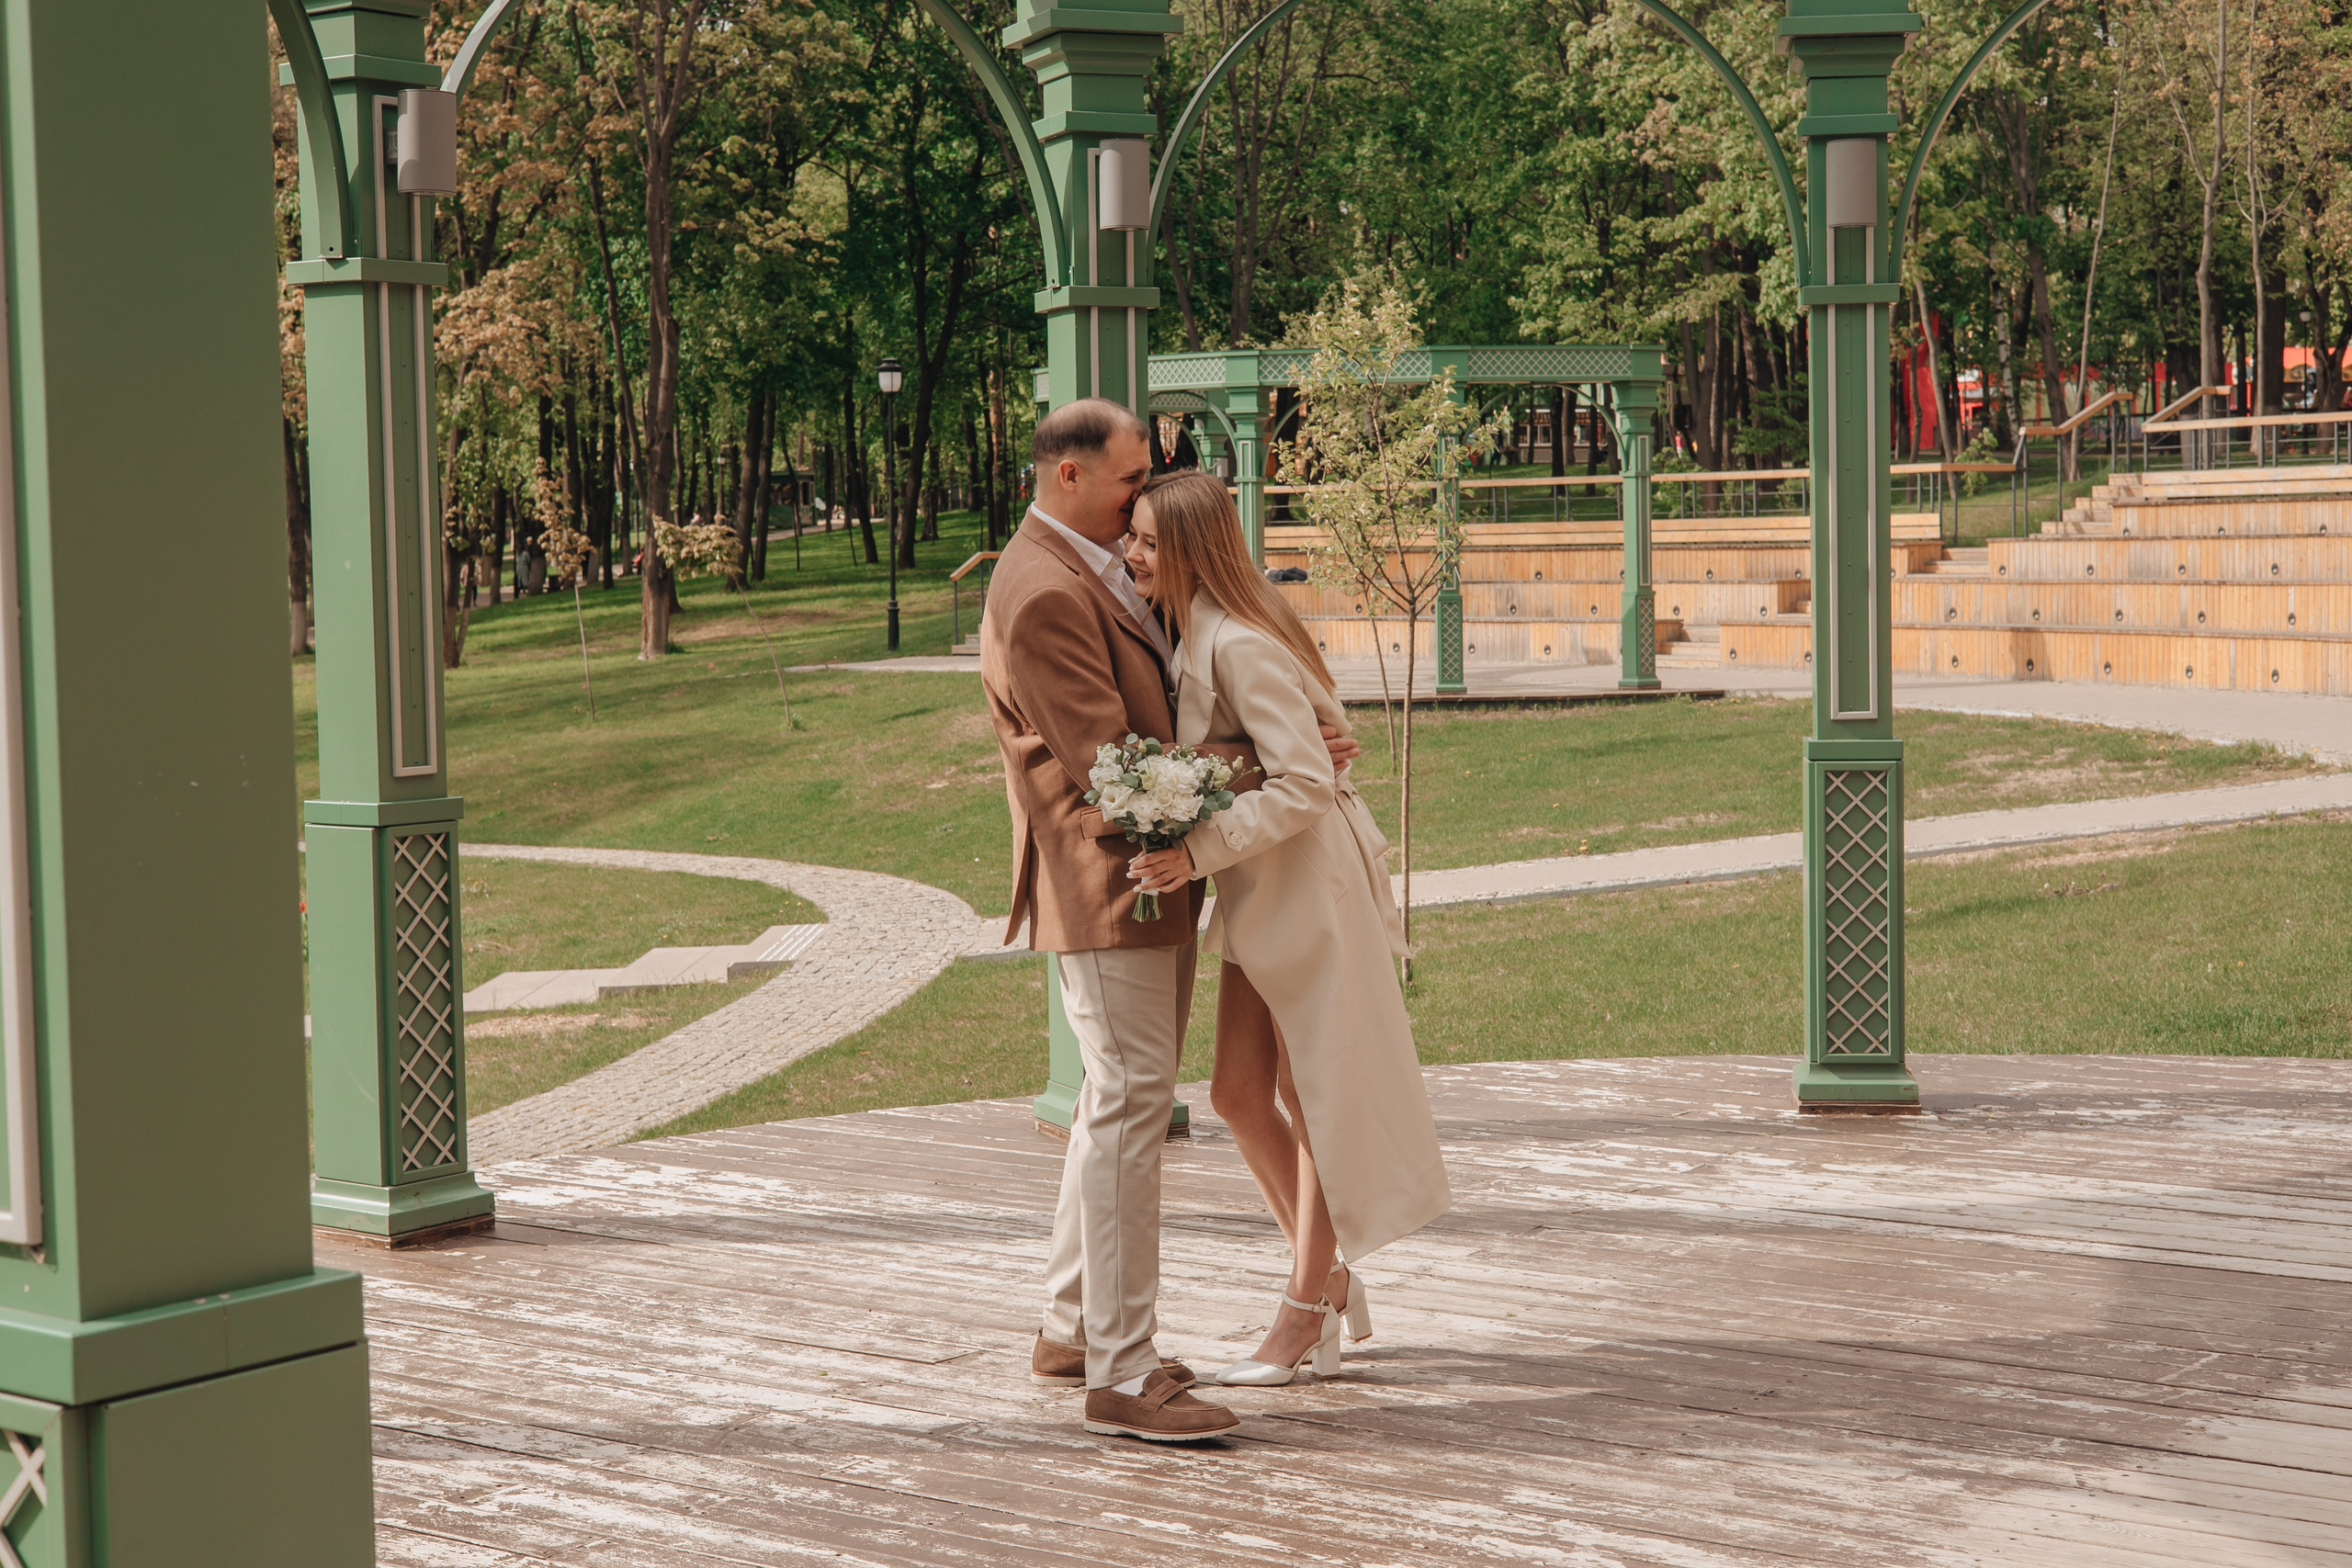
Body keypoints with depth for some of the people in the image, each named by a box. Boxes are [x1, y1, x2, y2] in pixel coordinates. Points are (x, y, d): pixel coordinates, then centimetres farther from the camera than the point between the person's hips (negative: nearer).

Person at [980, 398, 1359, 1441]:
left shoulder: (1093, 569, 16)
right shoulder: (1043, 595, -18)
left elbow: (1150, 714, 23)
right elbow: (1108, 763, -21)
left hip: (1150, 875, 11)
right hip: (1103, 884, -11)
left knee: (1121, 1102, 16)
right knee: (1130, 1107, -10)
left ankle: (1070, 1331, 26)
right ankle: (1122, 1375, -7)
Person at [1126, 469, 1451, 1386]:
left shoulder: (1242, 646, -21)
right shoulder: (1193, 637, 8)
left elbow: (1304, 782, -27)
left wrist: (1198, 852, -32)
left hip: (1311, 890, -9)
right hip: (1259, 898, 9)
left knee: (1314, 1101, 4)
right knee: (1239, 1094, 10)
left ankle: (1306, 1316, 16)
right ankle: (1334, 1283, 24)